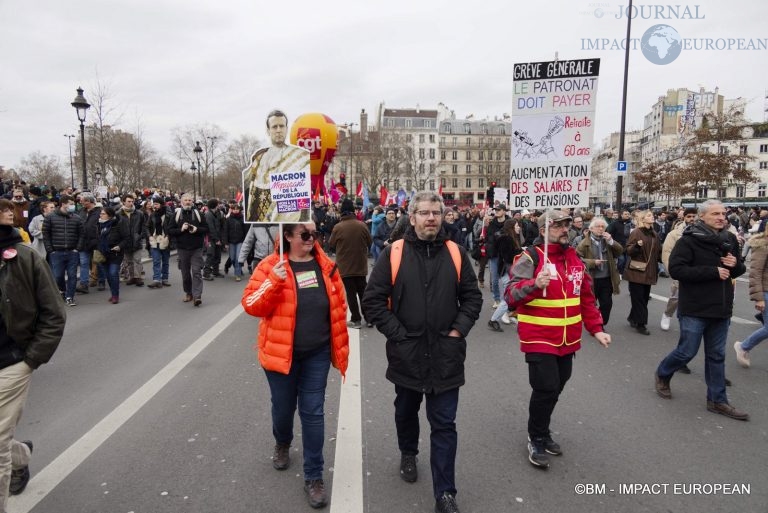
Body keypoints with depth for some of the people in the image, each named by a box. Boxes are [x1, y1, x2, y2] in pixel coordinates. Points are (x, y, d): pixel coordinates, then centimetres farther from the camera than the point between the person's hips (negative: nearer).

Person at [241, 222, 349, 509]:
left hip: (317, 355, 1)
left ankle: (314, 476, 20)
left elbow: (338, 308, 6)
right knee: (283, 407, 16)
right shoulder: (271, 266, -10)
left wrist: (341, 347, 7)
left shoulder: (325, 266, -1)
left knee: (312, 412, 5)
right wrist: (275, 281, -29)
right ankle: (282, 444, 51)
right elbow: (251, 305, -13)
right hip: (280, 353, -1)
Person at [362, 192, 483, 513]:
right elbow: (372, 300, -8)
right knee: (406, 411, 24)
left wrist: (459, 330, -5)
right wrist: (397, 333, -12)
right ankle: (408, 454, 52)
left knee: (444, 425, 6)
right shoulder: (394, 253, -7)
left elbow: (472, 297, 7)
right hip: (406, 354, 0)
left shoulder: (455, 253, 0)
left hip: (445, 355, 0)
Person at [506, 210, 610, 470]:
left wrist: (596, 329, 11)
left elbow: (586, 298, 17)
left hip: (567, 340, 7)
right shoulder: (531, 258, -11)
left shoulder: (575, 259, 10)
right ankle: (537, 439, 15)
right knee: (546, 388, -8)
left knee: (556, 387, 15)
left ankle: (542, 431, 36)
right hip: (539, 340, -7)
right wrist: (534, 284, -35)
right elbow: (511, 295, -18)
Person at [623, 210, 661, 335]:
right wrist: (637, 246, -32)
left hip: (649, 271, 7)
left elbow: (658, 251, 20)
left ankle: (633, 318, 27)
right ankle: (640, 323, 4)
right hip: (637, 271, -7)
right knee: (638, 298, -2)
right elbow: (628, 250, -14)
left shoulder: (654, 233, 11)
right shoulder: (636, 232, -10)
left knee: (645, 297, 13)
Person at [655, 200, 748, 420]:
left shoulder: (729, 240, 8)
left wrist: (735, 264, -7)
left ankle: (717, 401, 23)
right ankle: (662, 375, 28)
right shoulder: (688, 240, -13)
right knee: (687, 351, 1)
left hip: (721, 308, 6)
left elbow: (740, 269, 18)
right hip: (695, 309, -6)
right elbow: (676, 269, -22)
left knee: (716, 356, 13)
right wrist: (713, 271, -23)